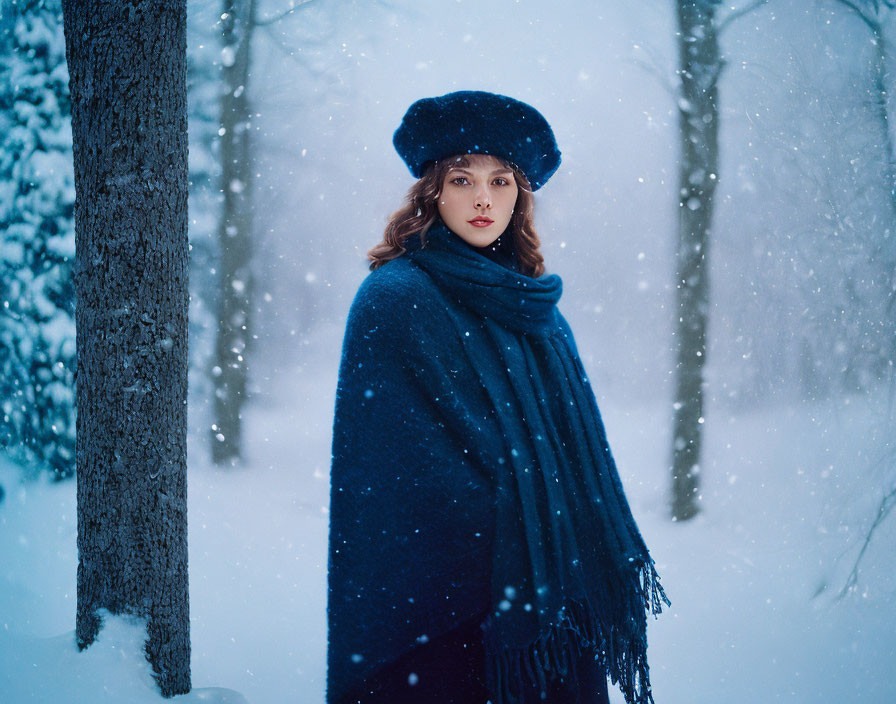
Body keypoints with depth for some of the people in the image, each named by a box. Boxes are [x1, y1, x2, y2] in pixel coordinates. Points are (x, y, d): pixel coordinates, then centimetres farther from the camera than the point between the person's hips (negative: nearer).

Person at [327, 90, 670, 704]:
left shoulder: (536, 309, 12)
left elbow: (579, 451, 16)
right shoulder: (393, 300, -7)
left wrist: (601, 573, 8)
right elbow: (398, 468, -13)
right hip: (440, 602, -6)